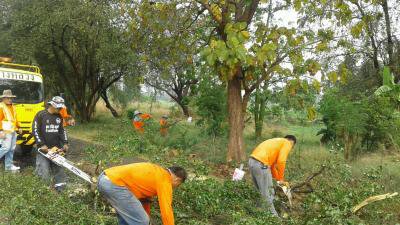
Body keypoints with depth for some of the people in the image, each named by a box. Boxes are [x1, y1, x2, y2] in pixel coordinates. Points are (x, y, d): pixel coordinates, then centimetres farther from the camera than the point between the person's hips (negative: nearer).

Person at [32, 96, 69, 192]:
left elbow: (62, 131, 13)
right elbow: (35, 130, -11)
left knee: (59, 169, 5)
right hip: (44, 148, -5)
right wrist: (41, 145, -16)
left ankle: (60, 187, 11)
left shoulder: (59, 117, 8)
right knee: (44, 174, -7)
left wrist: (65, 143, 1)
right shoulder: (41, 115, -9)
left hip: (56, 147, 5)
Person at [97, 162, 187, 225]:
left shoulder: (156, 172, 24)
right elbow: (166, 211, -6)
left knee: (126, 218, 26)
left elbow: (145, 197, 36)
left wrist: (146, 218, 45)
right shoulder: (165, 180, -3)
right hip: (114, 184, -10)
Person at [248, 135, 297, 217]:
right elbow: (281, 162, -8)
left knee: (262, 191, 20)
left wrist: (278, 179, 30)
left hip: (252, 161, 9)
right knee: (268, 194, 1)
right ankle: (273, 215, 8)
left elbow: (272, 164, 32)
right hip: (261, 164, -9)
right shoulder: (287, 143, 6)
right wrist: (281, 179, 3)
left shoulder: (277, 142, 31)